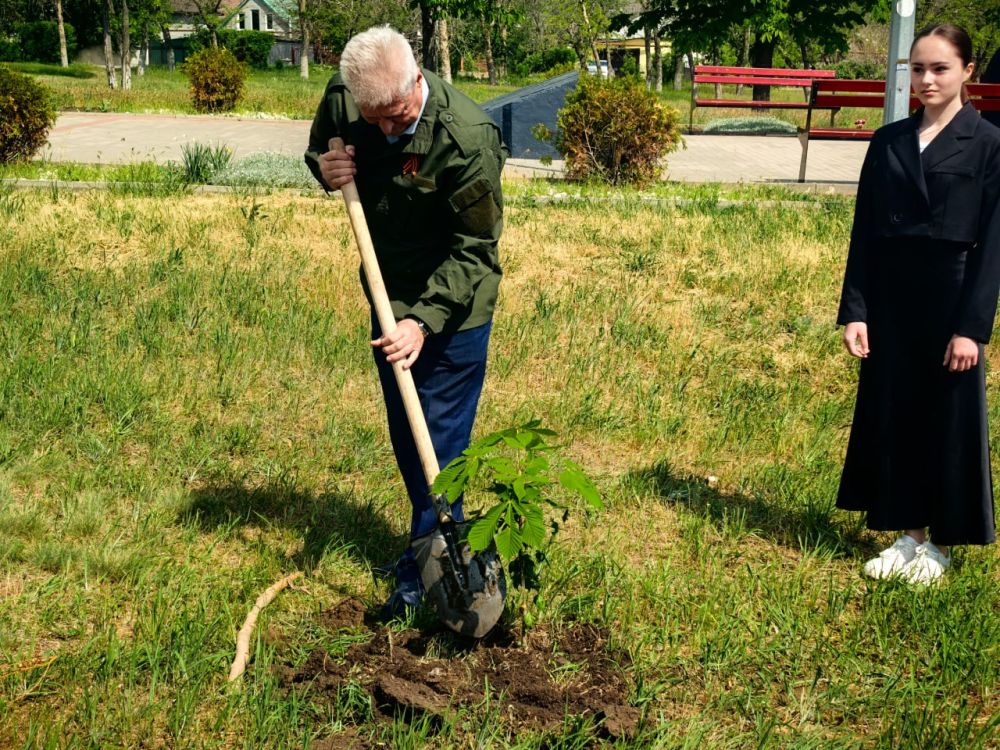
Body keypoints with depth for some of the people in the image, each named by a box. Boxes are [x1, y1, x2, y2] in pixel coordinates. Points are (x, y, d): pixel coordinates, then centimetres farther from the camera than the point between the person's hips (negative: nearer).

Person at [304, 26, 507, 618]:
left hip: (454, 306, -6)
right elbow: (320, 146, 10)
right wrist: (323, 165, -15)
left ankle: (429, 579, 7)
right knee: (404, 435, 18)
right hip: (391, 300, 7)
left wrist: (424, 319, -33)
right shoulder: (341, 102, -13)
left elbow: (474, 249, -24)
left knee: (440, 440, -3)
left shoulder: (467, 136, -29)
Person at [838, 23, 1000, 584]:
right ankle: (908, 535, 24)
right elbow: (865, 233, 5)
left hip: (950, 303, -4)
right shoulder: (889, 142, 6)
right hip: (891, 301, 4)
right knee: (894, 412, 9)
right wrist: (855, 310, -2)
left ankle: (939, 543, 21)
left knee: (948, 417, 6)